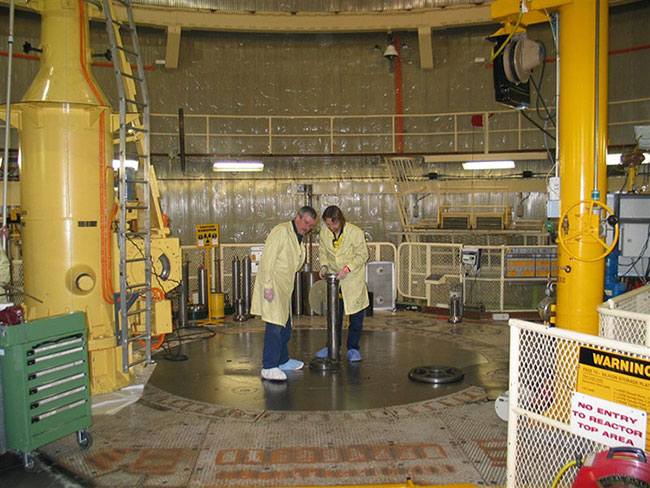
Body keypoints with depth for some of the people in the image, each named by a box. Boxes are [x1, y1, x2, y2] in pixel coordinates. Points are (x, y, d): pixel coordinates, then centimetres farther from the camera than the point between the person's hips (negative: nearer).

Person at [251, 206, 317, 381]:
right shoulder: (281, 231, -12)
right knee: (274, 325, -14)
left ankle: (282, 360, 29)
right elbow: (267, 259, -19)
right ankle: (269, 367, -11)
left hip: (285, 288, 10)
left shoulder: (298, 238, 17)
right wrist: (267, 286, -24)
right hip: (272, 286, -10)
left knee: (285, 325, 16)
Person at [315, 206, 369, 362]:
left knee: (356, 316, 4)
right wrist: (324, 265, -10)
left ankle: (353, 348, 18)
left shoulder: (355, 232, -17)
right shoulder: (324, 233, -5)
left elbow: (362, 255, -13)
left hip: (353, 279, -3)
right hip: (333, 279, 3)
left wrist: (347, 269, -23)